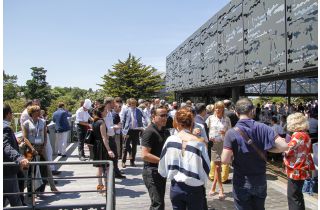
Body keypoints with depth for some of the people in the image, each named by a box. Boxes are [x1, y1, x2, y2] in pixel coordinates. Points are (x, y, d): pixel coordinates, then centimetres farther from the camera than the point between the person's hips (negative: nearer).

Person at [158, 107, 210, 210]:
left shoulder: (170, 140, -10)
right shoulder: (198, 143, -16)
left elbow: (162, 169, -2)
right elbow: (206, 168, -9)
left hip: (175, 188, 2)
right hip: (194, 189, -2)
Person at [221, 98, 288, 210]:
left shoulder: (231, 132, -16)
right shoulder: (262, 128, -10)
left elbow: (225, 160, -20)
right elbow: (284, 146, -13)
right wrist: (266, 149, 1)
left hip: (242, 182, -2)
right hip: (260, 180, 3)